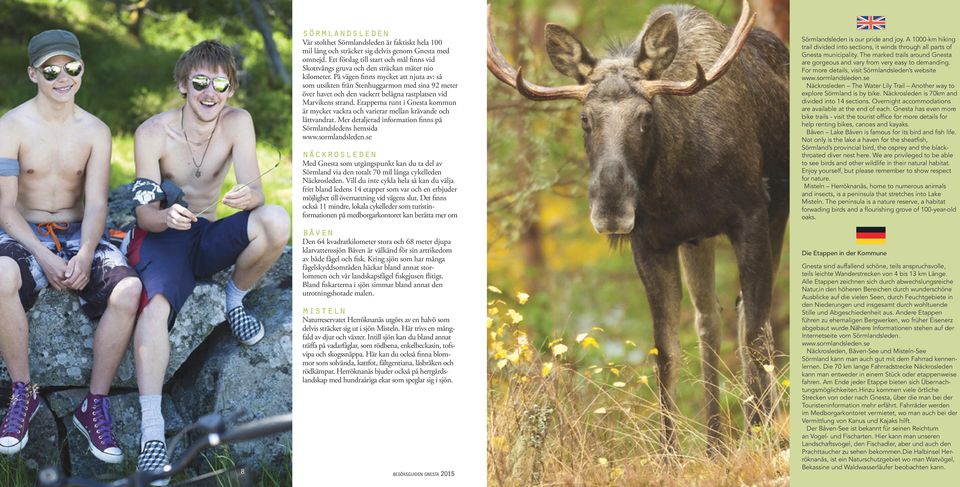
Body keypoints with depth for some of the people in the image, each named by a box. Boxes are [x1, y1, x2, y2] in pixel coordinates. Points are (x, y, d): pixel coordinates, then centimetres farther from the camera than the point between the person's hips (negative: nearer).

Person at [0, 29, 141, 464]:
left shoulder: (96, 132, 4)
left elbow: (96, 204, -3)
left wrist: (85, 255, -24)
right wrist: (44, 258, -24)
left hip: (78, 235, 2)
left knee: (128, 290, -29)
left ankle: (96, 405, -14)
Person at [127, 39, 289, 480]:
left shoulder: (237, 123, -5)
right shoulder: (152, 134, -12)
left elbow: (255, 193, -14)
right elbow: (144, 215, -12)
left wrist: (248, 197, -40)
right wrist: (166, 216, -36)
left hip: (209, 238, 3)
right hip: (161, 237, -3)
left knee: (276, 221, -28)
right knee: (155, 303, -36)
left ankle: (235, 299, 1)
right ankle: (151, 430, -44)